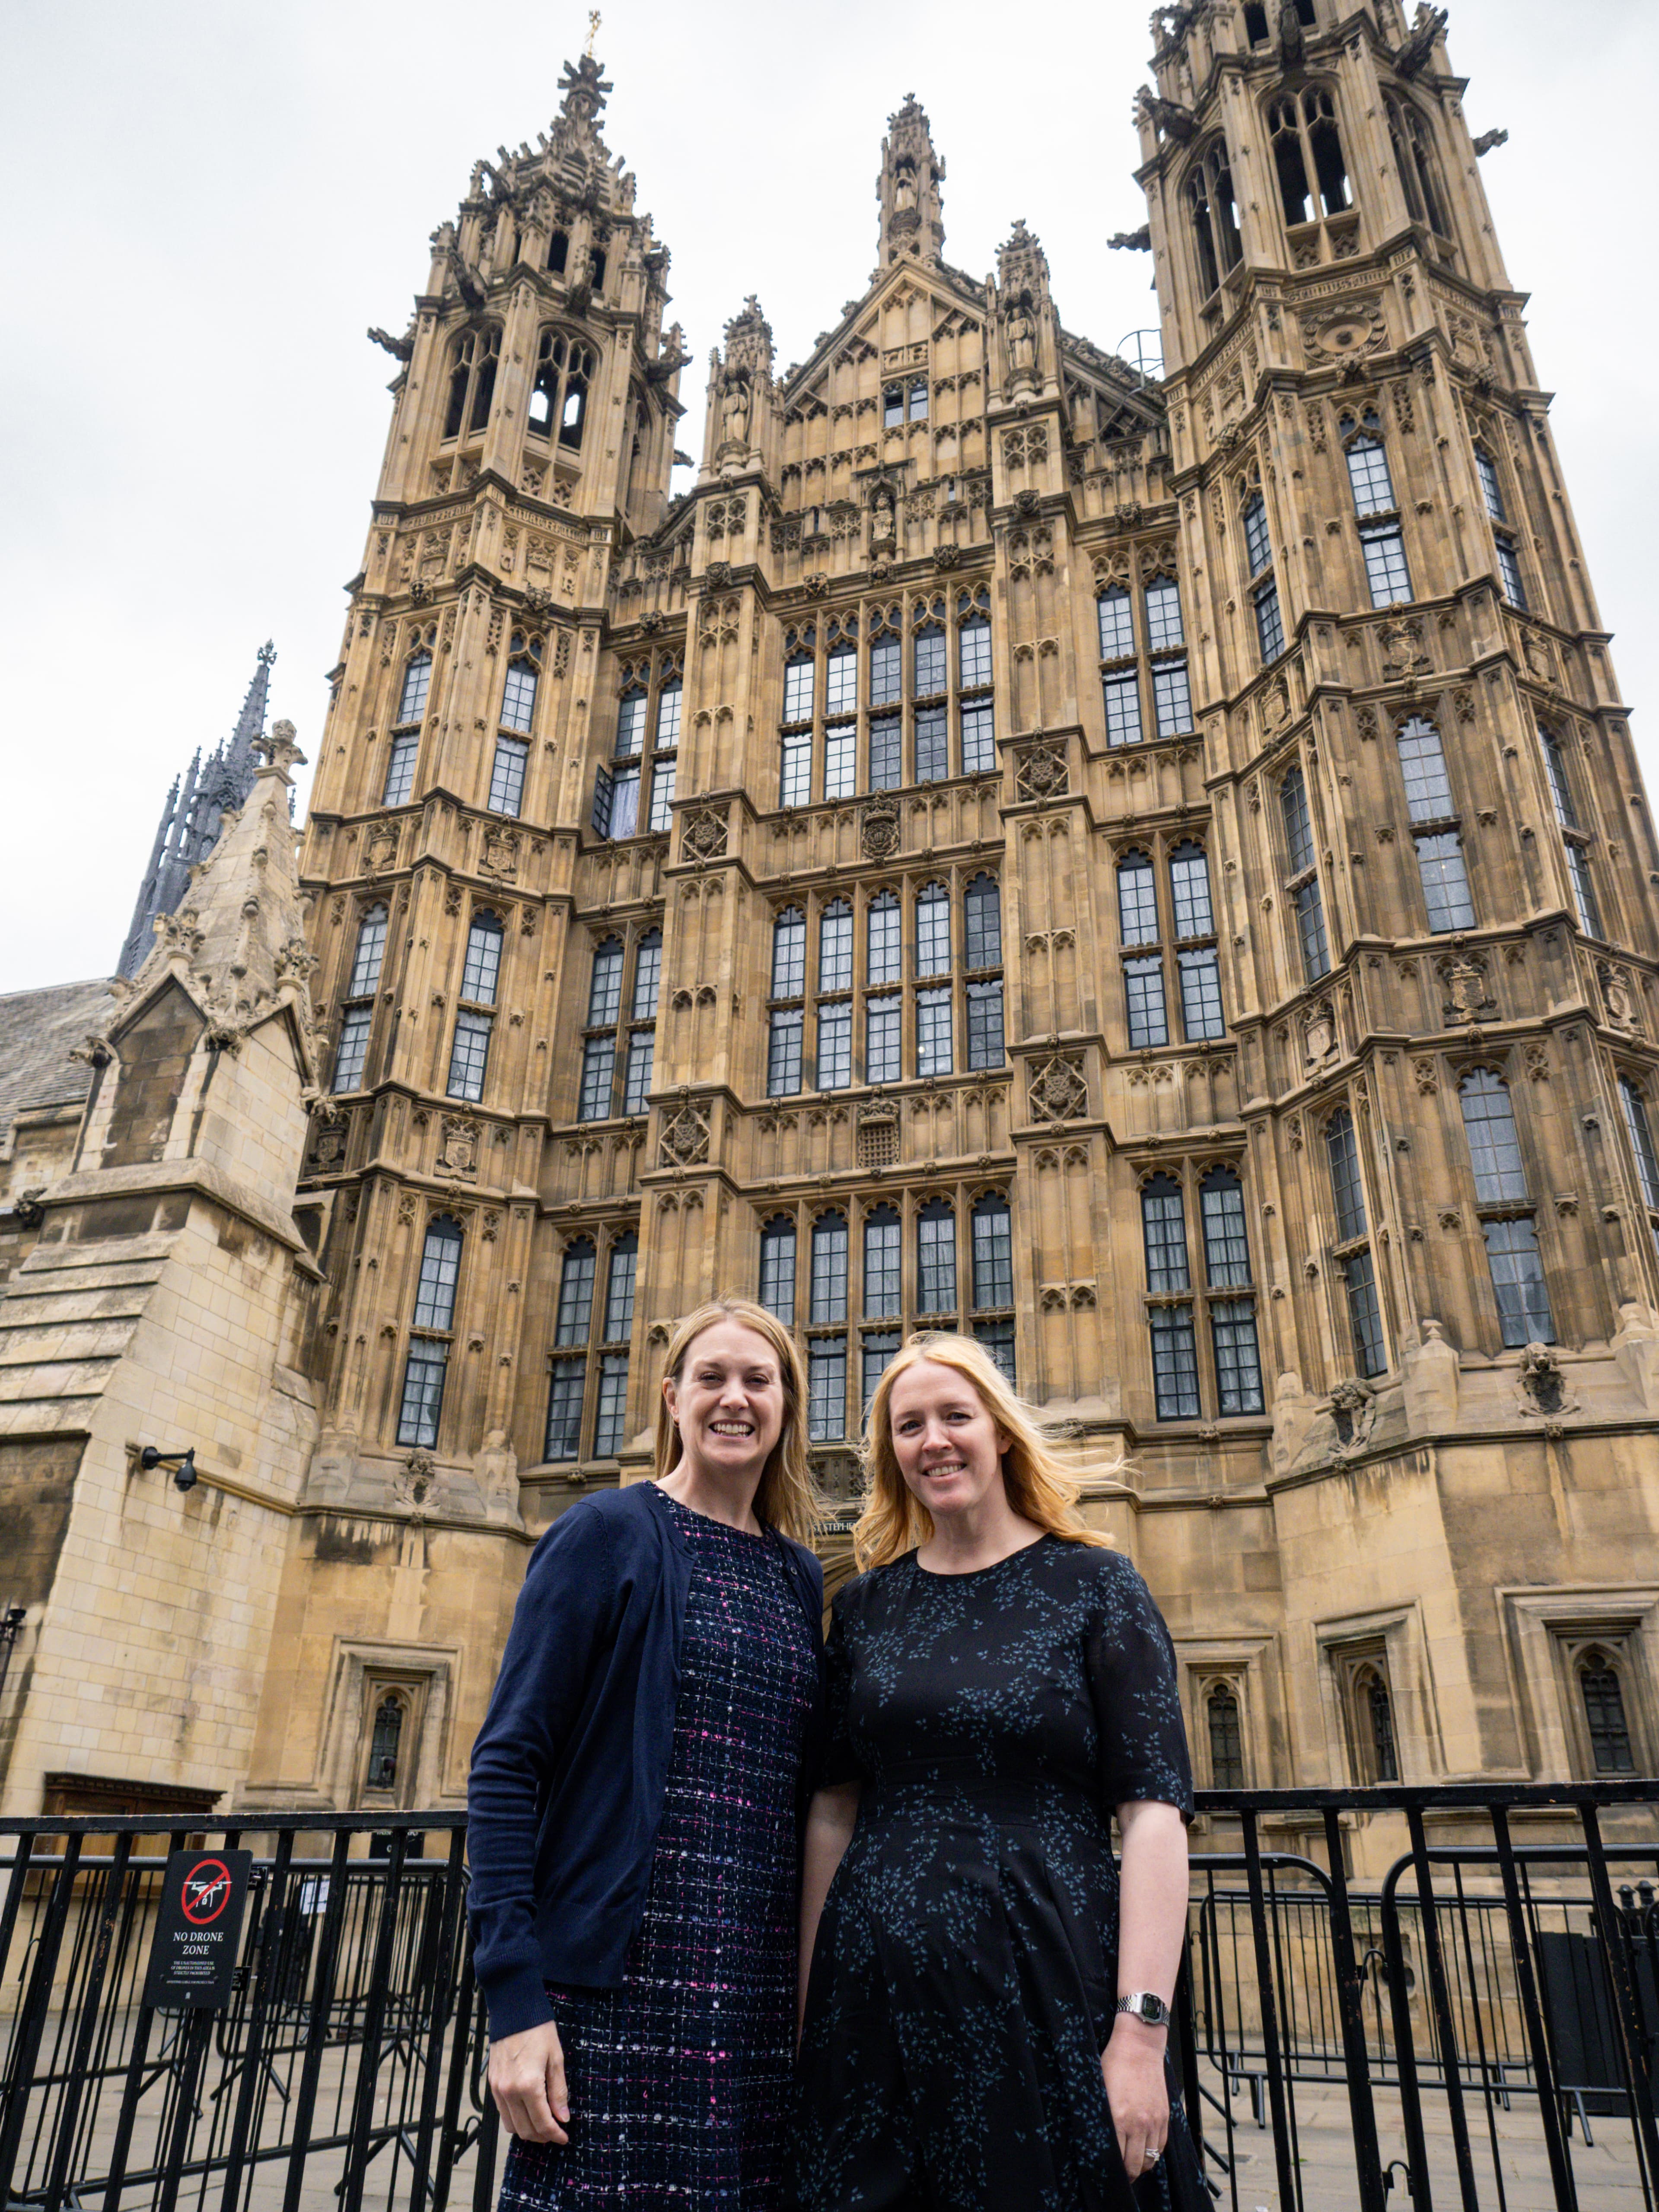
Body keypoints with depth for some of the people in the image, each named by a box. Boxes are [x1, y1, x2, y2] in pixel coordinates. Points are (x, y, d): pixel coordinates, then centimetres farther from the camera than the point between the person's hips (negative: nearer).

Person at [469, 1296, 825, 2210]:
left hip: (762, 1999, 5)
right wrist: (514, 1998, -15)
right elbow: (507, 1765, -8)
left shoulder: (800, 1578, 11)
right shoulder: (608, 1535, -5)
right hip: (621, 1990, -5)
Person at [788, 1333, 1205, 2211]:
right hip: (873, 1999, 3)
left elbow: (1154, 1810, -7)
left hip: (1048, 1992, -3)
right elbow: (833, 1811, 9)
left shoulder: (1094, 1585, -2)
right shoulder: (866, 1605, 7)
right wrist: (806, 2008, 7)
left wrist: (1142, 2030, -15)